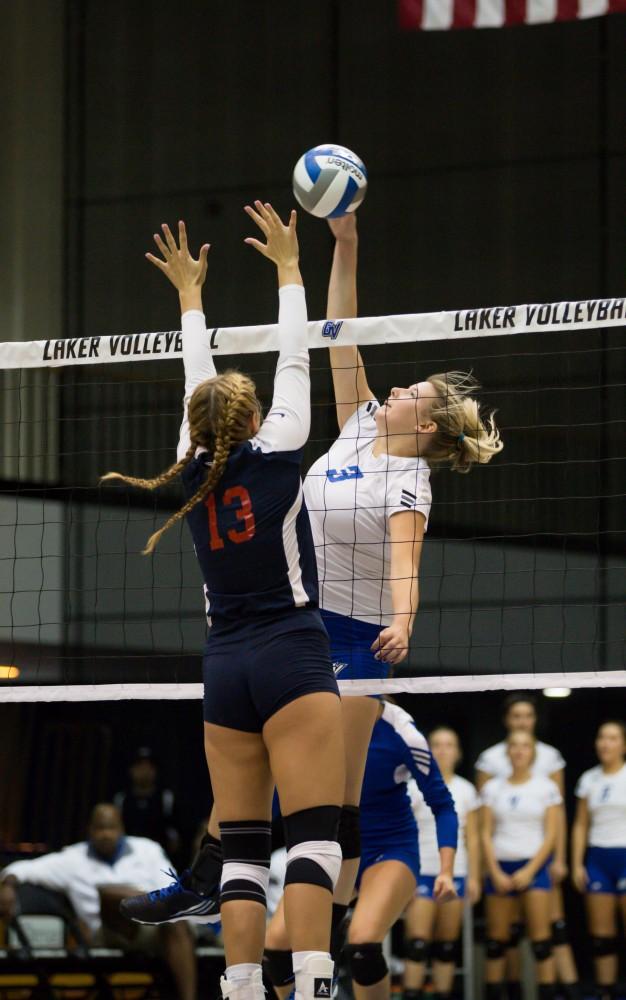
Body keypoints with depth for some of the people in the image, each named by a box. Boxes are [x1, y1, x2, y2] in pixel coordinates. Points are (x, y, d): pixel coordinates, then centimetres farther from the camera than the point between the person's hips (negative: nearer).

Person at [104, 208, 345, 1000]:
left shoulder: (193, 472, 7)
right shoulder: (273, 454, -3)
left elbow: (198, 388, 23)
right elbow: (293, 362, 7)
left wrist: (190, 296, 34)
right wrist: (288, 267, 17)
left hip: (225, 667, 5)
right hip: (293, 657, -5)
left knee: (242, 845, 4)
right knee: (313, 836, -12)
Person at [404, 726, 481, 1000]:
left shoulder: (465, 790, 9)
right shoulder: (415, 788, 0)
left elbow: (472, 837, 10)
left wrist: (474, 877, 4)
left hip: (455, 873, 3)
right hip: (422, 872, -3)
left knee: (447, 946, 3)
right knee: (417, 945, -11)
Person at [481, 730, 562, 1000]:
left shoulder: (546, 788, 3)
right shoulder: (492, 789, 8)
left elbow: (550, 835, 0)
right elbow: (486, 834, 6)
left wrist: (530, 871, -9)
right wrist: (495, 873, -6)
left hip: (533, 866, -2)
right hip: (500, 866, 2)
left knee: (540, 937, -10)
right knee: (496, 939, 3)